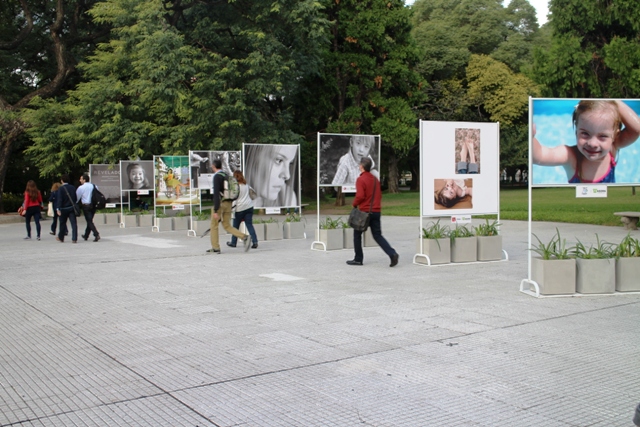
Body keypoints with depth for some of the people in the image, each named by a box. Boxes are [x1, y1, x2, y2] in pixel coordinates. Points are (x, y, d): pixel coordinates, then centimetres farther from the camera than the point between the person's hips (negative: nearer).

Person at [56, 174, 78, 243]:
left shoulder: (61, 188, -9)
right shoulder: (73, 188, 4)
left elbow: (59, 199, -16)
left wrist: (58, 209, -19)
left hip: (64, 209, -2)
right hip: (72, 208, 2)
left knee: (62, 223, 13)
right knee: (74, 223, -3)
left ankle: (61, 238, 27)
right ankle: (74, 239, -10)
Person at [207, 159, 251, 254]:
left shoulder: (217, 176, -13)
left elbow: (216, 193, -20)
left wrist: (215, 211, -22)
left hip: (220, 203, -7)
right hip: (228, 203, 7)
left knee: (214, 226, 8)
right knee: (227, 226, 11)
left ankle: (215, 248, 11)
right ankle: (244, 237, -8)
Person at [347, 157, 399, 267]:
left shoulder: (361, 179, -12)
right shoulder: (375, 179, 11)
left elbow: (360, 196, -20)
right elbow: (379, 195, 16)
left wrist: (354, 204, -3)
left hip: (364, 211, -6)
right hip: (376, 211, 6)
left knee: (357, 234, 11)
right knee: (378, 235, 9)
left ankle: (358, 259, 15)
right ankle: (392, 254, -10)